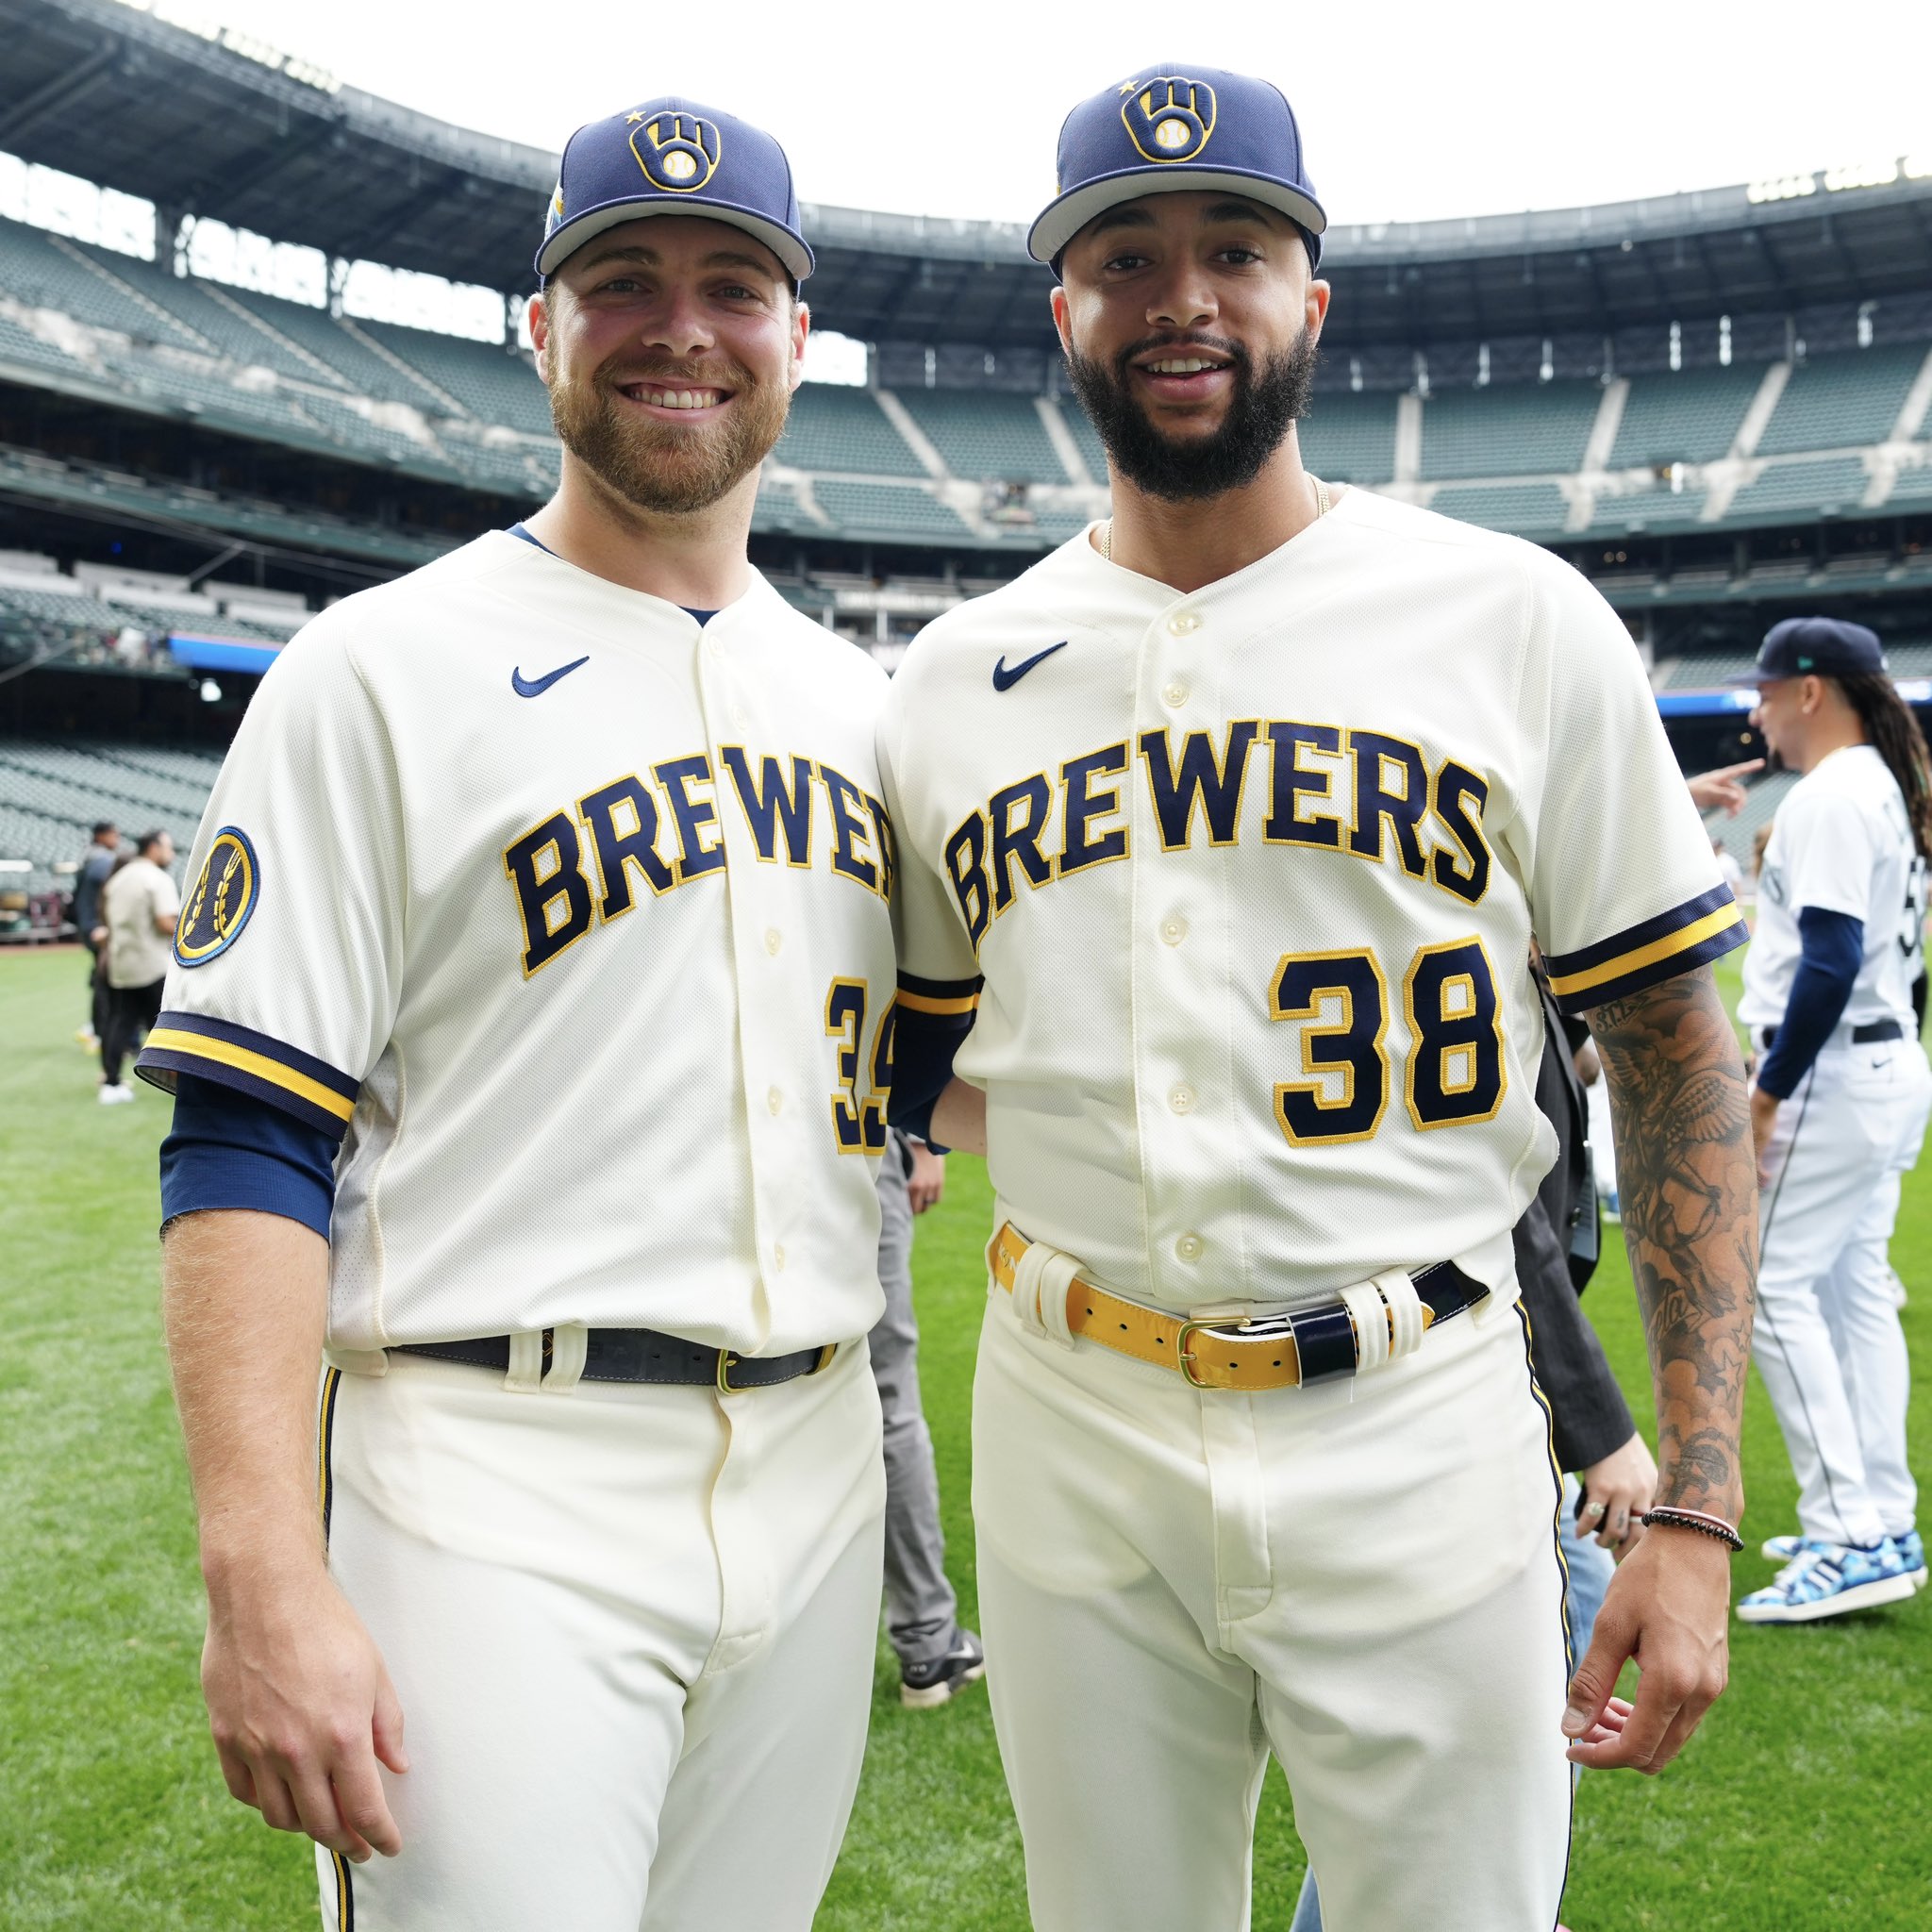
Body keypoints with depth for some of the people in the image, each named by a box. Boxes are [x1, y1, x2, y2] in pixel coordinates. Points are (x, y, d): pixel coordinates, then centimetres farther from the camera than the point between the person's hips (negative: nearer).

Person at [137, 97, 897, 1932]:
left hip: (816, 1477, 6)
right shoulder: (383, 668, -5)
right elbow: (245, 1145, -11)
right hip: (502, 1495, -5)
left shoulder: (860, 699, 12)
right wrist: (265, 1579, -20)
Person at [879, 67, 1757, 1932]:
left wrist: (1695, 1504, -7)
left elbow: (1675, 1057, -1)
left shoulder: (1517, 619, -2)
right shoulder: (951, 680, 5)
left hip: (1417, 1432, -2)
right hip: (1072, 1440, 3)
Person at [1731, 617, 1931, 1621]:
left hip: (1833, 1076, -10)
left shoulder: (1830, 795, -16)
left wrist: (1766, 1092, -19)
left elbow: (1829, 965, -24)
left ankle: (1849, 1538, -8)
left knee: (1772, 1289, -8)